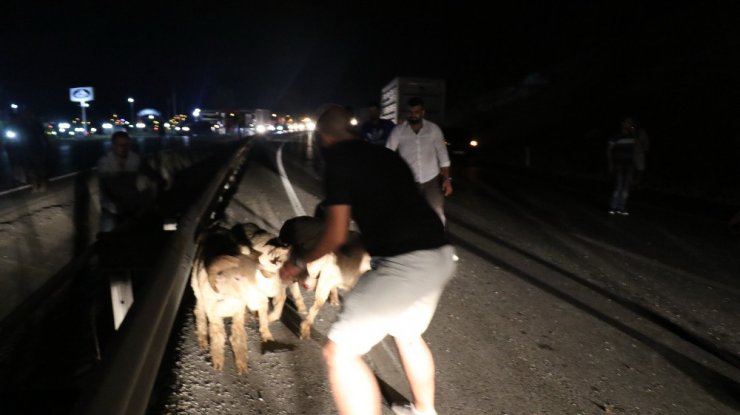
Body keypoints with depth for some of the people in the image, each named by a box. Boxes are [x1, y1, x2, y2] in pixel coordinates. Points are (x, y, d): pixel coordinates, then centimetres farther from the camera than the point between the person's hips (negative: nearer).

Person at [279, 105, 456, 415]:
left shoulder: (339, 160, 0)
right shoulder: (385, 155, 22)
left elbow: (337, 235, -2)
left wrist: (300, 262, 15)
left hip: (406, 263, -9)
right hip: (439, 254, 9)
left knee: (340, 351, 3)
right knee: (408, 335, 31)